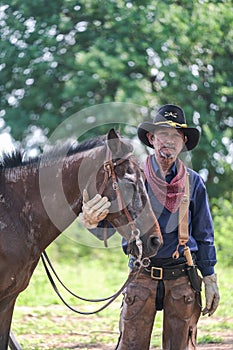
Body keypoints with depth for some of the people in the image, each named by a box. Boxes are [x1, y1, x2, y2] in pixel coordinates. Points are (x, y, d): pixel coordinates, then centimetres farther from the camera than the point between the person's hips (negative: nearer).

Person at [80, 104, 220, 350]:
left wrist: (210, 280, 9)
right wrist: (92, 219, -37)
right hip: (142, 276, -1)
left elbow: (204, 235, 11)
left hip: (182, 277, 2)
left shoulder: (193, 183, 4)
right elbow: (113, 214, -13)